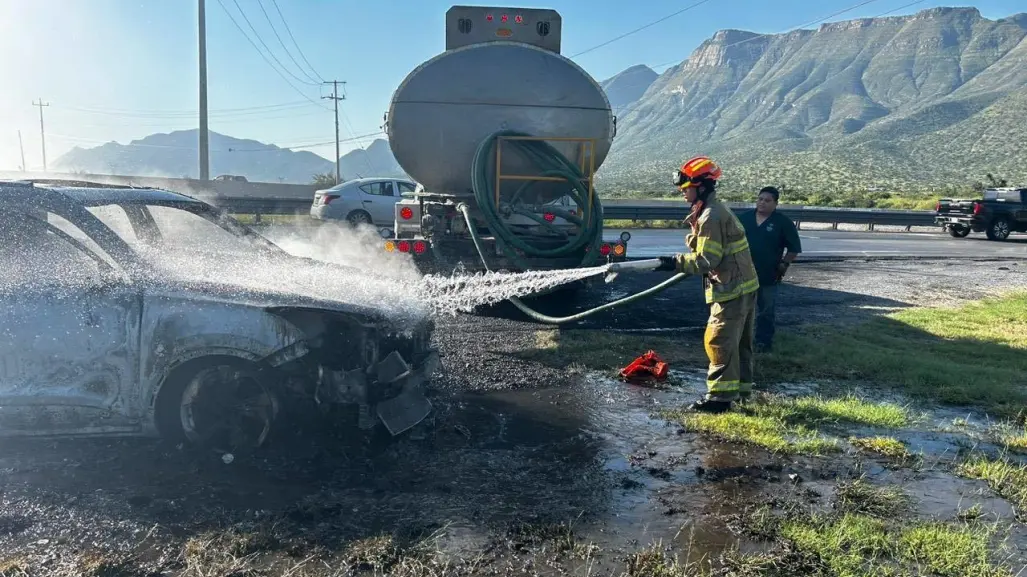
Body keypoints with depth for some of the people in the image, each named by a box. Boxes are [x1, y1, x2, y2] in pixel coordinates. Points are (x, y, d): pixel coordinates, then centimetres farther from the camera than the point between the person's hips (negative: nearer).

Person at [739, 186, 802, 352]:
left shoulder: (783, 222, -6)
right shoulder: (745, 218, 4)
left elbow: (794, 248, -1)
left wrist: (784, 265, -7)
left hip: (768, 276, -3)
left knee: (766, 312, 6)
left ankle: (764, 342, 16)